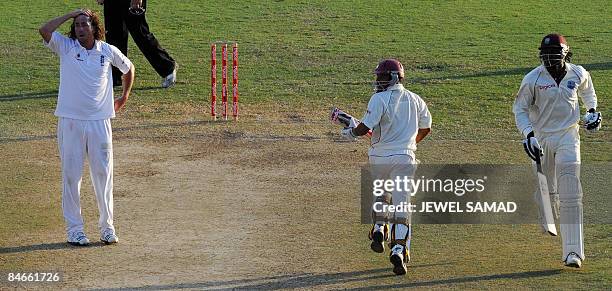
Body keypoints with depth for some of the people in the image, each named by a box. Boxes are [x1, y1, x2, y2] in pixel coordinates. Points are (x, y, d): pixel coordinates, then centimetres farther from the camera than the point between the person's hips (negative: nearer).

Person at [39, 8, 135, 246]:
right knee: (71, 175, 1)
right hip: (71, 121, -1)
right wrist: (70, 15, -10)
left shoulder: (108, 51, 5)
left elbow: (128, 68, 24)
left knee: (103, 174, 5)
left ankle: (107, 227, 14)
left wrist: (125, 97, 24)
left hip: (100, 121, 1)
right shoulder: (66, 47, -1)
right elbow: (44, 31, -18)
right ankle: (74, 229, 7)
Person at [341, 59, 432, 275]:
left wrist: (350, 132, 4)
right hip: (405, 158, 2)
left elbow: (365, 128, -16)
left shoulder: (380, 99, -10)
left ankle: (379, 230, 11)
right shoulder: (416, 100, 8)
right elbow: (426, 128, 19)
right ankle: (399, 249, -14)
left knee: (381, 193, 26)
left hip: (380, 157, -2)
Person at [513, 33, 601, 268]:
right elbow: (520, 108, -2)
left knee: (570, 194, -12)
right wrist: (528, 135, -14)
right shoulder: (533, 79, -10)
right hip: (541, 138, 0)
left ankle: (573, 251, -16)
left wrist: (592, 110, 8)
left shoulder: (578, 74, -2)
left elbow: (587, 90, 22)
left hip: (568, 136, 0)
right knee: (546, 189, 9)